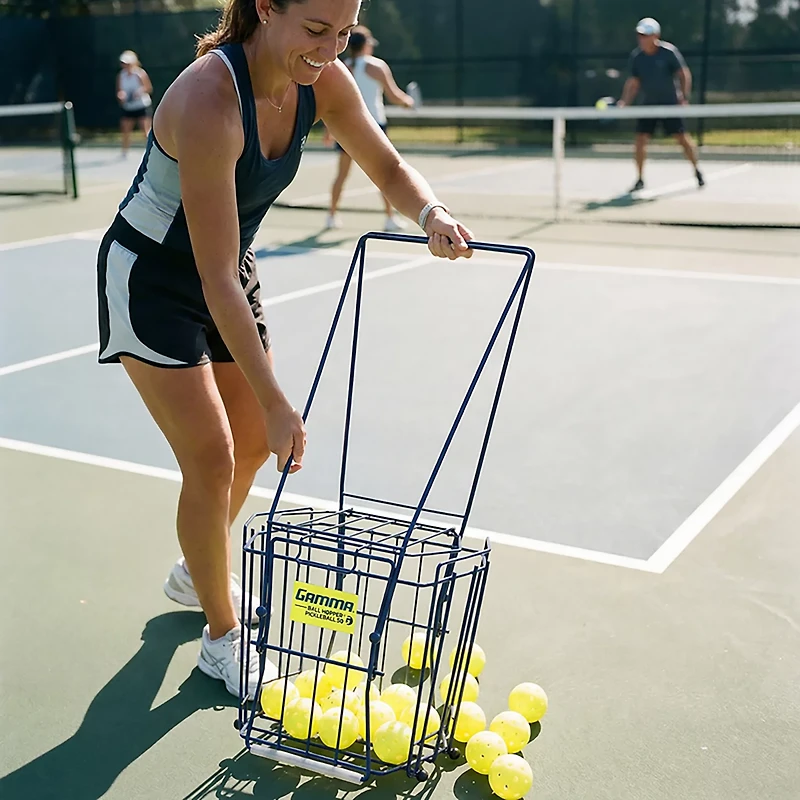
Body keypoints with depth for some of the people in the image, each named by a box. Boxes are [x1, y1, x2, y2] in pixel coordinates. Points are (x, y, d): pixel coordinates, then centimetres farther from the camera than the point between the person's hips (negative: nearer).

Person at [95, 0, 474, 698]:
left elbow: (389, 169, -1)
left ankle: (197, 572, 41)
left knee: (255, 443, 14)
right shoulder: (208, 102, -35)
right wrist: (275, 402, -34)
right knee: (211, 457, -10)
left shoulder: (322, 81, -14)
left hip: (227, 271, 8)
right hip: (150, 279, -7)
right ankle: (221, 639, 11)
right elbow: (216, 278, -34)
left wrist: (432, 213, -25)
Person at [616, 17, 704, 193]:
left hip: (670, 103, -3)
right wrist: (624, 102, -5)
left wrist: (684, 98, -16)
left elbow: (684, 75, -8)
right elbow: (633, 83, 6)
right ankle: (640, 179, 4)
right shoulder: (636, 57, -1)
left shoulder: (669, 52, -12)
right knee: (641, 139, -6)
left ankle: (697, 172, 16)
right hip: (648, 104, 4)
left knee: (682, 138, -2)